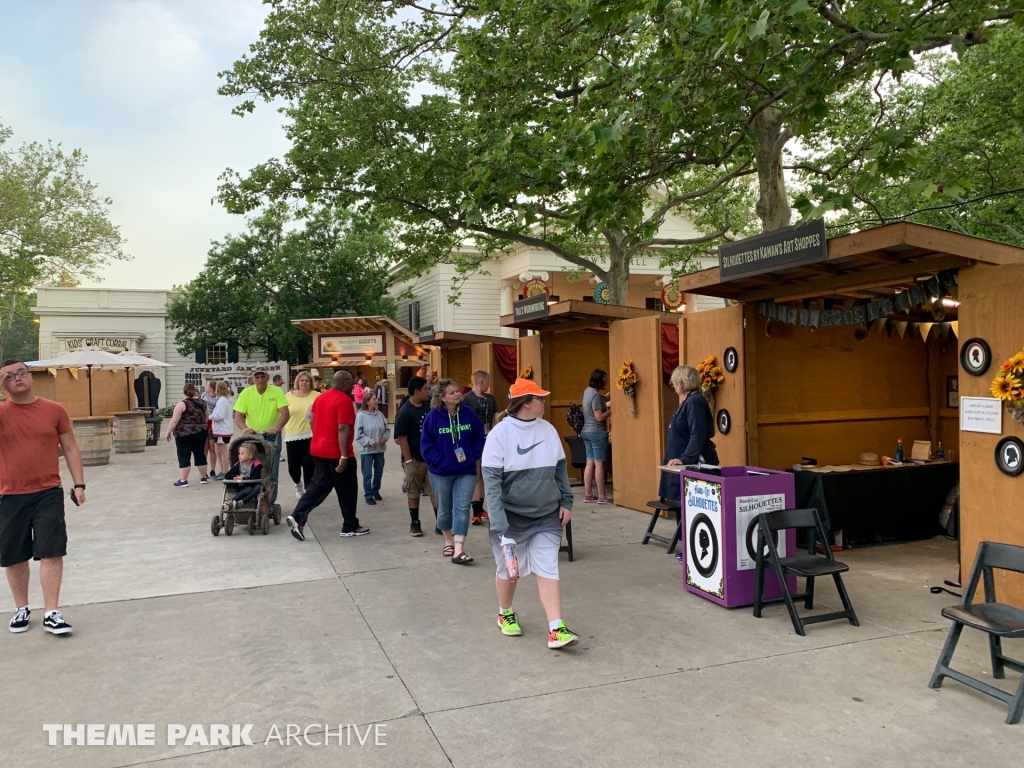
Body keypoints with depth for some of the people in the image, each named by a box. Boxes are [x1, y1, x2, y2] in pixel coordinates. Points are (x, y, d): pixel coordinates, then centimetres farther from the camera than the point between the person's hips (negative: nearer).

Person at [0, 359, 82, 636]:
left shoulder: (54, 410, 0)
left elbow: (70, 448, 5)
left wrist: (79, 484, -1)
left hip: (48, 494, -1)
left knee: (52, 552, -3)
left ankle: (51, 613, 4)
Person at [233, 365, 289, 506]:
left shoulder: (276, 391, -9)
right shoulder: (246, 393, -4)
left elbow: (285, 413, -17)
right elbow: (238, 415, -7)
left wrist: (277, 427, -35)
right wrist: (244, 428, -28)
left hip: (272, 436, -1)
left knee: (271, 471, 2)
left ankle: (270, 502, 11)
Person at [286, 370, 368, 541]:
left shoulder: (320, 398, 11)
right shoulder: (344, 400, -16)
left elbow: (313, 422, 18)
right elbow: (342, 429, -23)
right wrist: (344, 456, -24)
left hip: (318, 449, 8)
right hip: (337, 453, -8)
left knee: (318, 485, 12)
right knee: (347, 489, 5)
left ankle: (297, 517, -2)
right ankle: (350, 527, 15)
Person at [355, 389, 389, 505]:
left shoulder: (380, 414, -1)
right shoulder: (361, 415, -14)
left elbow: (387, 429, 9)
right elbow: (358, 435, -13)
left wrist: (385, 437, -8)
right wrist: (369, 441, -21)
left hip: (380, 449, 5)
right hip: (367, 450, -5)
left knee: (379, 472, 16)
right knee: (368, 474, 1)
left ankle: (376, 491, 35)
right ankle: (368, 495, 13)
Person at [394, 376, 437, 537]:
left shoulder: (428, 407, 2)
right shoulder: (404, 412, -14)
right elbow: (402, 439, -14)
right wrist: (408, 461, -15)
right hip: (415, 459, -5)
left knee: (436, 490, 5)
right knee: (413, 493, 9)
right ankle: (414, 523, 21)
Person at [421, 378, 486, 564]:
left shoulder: (468, 413, -4)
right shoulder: (433, 416, -11)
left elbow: (479, 436, 4)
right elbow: (426, 443, -8)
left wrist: (474, 455, -7)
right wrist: (438, 461, -15)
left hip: (466, 471, 1)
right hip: (441, 472, -1)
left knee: (462, 508, -9)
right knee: (444, 510, 13)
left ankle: (458, 551, -12)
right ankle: (449, 541, 36)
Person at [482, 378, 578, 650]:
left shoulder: (548, 430, 0)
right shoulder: (500, 433, -15)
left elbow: (560, 467, 10)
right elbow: (491, 478, -17)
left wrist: (566, 501, 5)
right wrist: (498, 520, -23)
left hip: (547, 515, 3)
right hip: (512, 515, -3)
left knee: (547, 569, -1)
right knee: (509, 568, 14)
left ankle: (556, 629, 1)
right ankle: (505, 614, 38)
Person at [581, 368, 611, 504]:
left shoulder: (588, 390, 10)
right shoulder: (595, 395, -18)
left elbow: (605, 398, 18)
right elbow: (599, 417, -19)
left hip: (587, 431, 9)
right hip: (597, 432, -9)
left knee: (590, 463, 10)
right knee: (599, 464, -4)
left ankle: (588, 495, 12)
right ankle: (601, 496, 0)